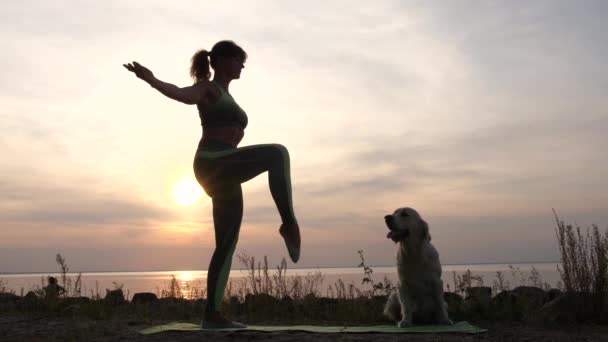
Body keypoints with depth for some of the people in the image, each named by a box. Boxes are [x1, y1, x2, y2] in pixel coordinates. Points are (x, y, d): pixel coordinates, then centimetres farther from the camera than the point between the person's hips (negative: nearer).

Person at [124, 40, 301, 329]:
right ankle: (289, 224, -26)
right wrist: (150, 79, -40)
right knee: (277, 152, -26)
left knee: (227, 245, 4)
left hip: (225, 175, 9)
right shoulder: (206, 88, 1)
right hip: (212, 166, -9)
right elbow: (180, 94, -23)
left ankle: (212, 314, 5)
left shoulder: (226, 97, 27)